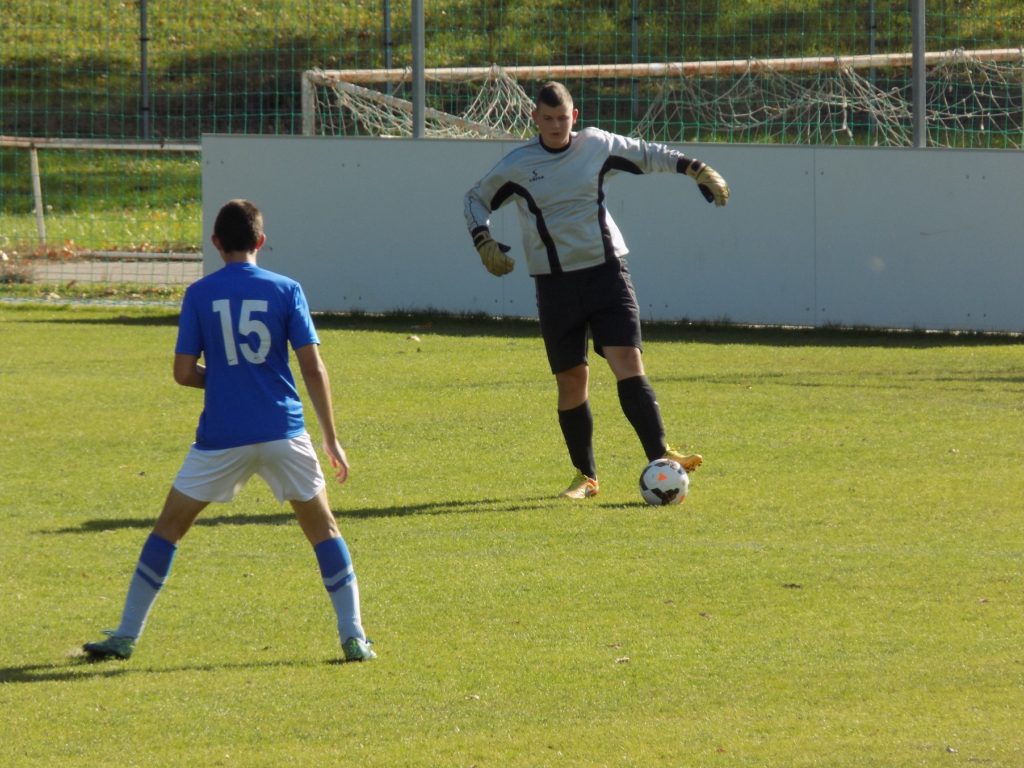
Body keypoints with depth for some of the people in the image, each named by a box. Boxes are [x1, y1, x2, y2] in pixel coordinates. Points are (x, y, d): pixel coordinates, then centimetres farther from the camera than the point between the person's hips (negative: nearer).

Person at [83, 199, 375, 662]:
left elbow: (184, 373, -3)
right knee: (323, 529, 14)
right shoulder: (285, 290, 0)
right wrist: (331, 439, 1)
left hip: (221, 439, 0)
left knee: (168, 528, 13)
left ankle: (126, 636, 12)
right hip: (283, 433, 0)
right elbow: (313, 369, -4)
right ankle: (353, 637, 6)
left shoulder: (199, 294, -1)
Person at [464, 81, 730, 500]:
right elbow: (476, 199, 14)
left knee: (627, 360, -16)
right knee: (571, 379, 2)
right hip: (555, 283, 0)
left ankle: (659, 455, -22)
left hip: (607, 270, 0)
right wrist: (484, 242, -2)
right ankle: (585, 477, 16)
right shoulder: (516, 164, 0)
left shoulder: (597, 145, 3)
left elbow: (646, 154, 20)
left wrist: (695, 168, 15)